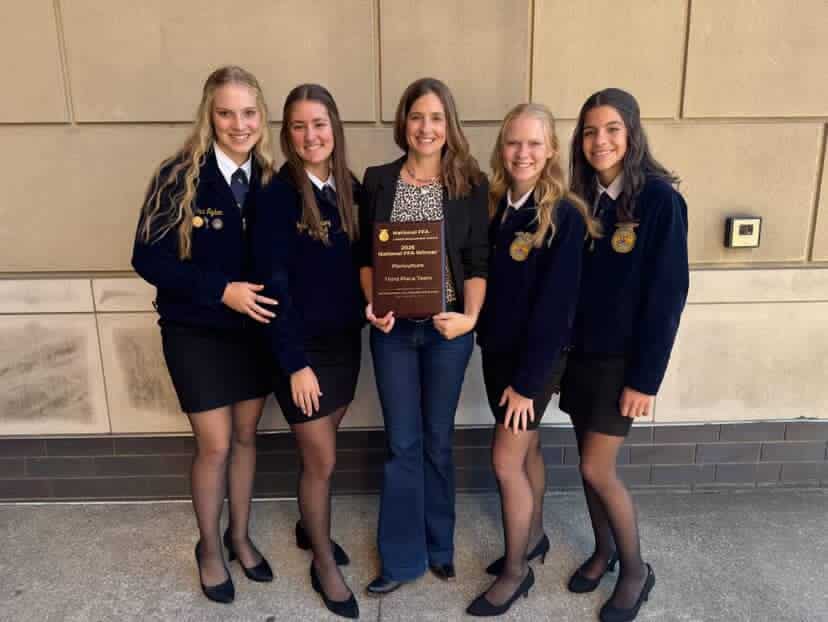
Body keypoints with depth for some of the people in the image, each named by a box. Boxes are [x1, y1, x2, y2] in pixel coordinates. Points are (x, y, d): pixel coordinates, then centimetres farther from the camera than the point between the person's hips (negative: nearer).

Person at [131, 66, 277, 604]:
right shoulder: (180, 175, -13)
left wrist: (268, 296, -16)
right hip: (196, 332, -3)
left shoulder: (270, 179, -2)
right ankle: (210, 548, 30)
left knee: (246, 437, 15)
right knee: (215, 445, 4)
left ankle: (240, 536, 37)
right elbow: (148, 258, -14)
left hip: (255, 329, 4)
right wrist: (221, 290, -22)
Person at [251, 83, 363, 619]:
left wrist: (372, 305, -4)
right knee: (322, 461, 6)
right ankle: (325, 565, 29)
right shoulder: (278, 195, -15)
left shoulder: (352, 189, 3)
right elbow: (274, 284, -17)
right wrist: (295, 362, -17)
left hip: (345, 338, 5)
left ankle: (310, 527, 46)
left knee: (321, 450, 20)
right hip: (302, 345, -5)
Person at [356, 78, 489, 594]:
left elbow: (478, 261, -2)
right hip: (393, 327, 1)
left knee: (437, 439, 12)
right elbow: (366, 256, 6)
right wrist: (372, 305, -11)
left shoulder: (471, 183, -1)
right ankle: (403, 557, 23)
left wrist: (470, 316, -16)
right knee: (402, 442, 8)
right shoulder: (378, 180, 3)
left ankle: (439, 547, 32)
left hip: (447, 327, 0)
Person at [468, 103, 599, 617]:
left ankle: (517, 570, 20)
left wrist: (528, 379, -18)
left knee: (506, 459, -1)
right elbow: (486, 281, 7)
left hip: (537, 355, -6)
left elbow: (555, 304, -19)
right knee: (527, 447, 20)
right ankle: (534, 537, 40)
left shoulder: (565, 216, -16)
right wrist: (484, 339, 0)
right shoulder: (495, 206, 3)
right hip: (497, 349, 6)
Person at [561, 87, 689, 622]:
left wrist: (646, 377, -16)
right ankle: (603, 551, 36)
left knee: (597, 468, -2)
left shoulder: (659, 198, -13)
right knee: (590, 463, 14)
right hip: (580, 352, 6)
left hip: (623, 358, -5)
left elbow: (668, 293, -15)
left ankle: (636, 569, 22)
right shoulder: (581, 198, 4)